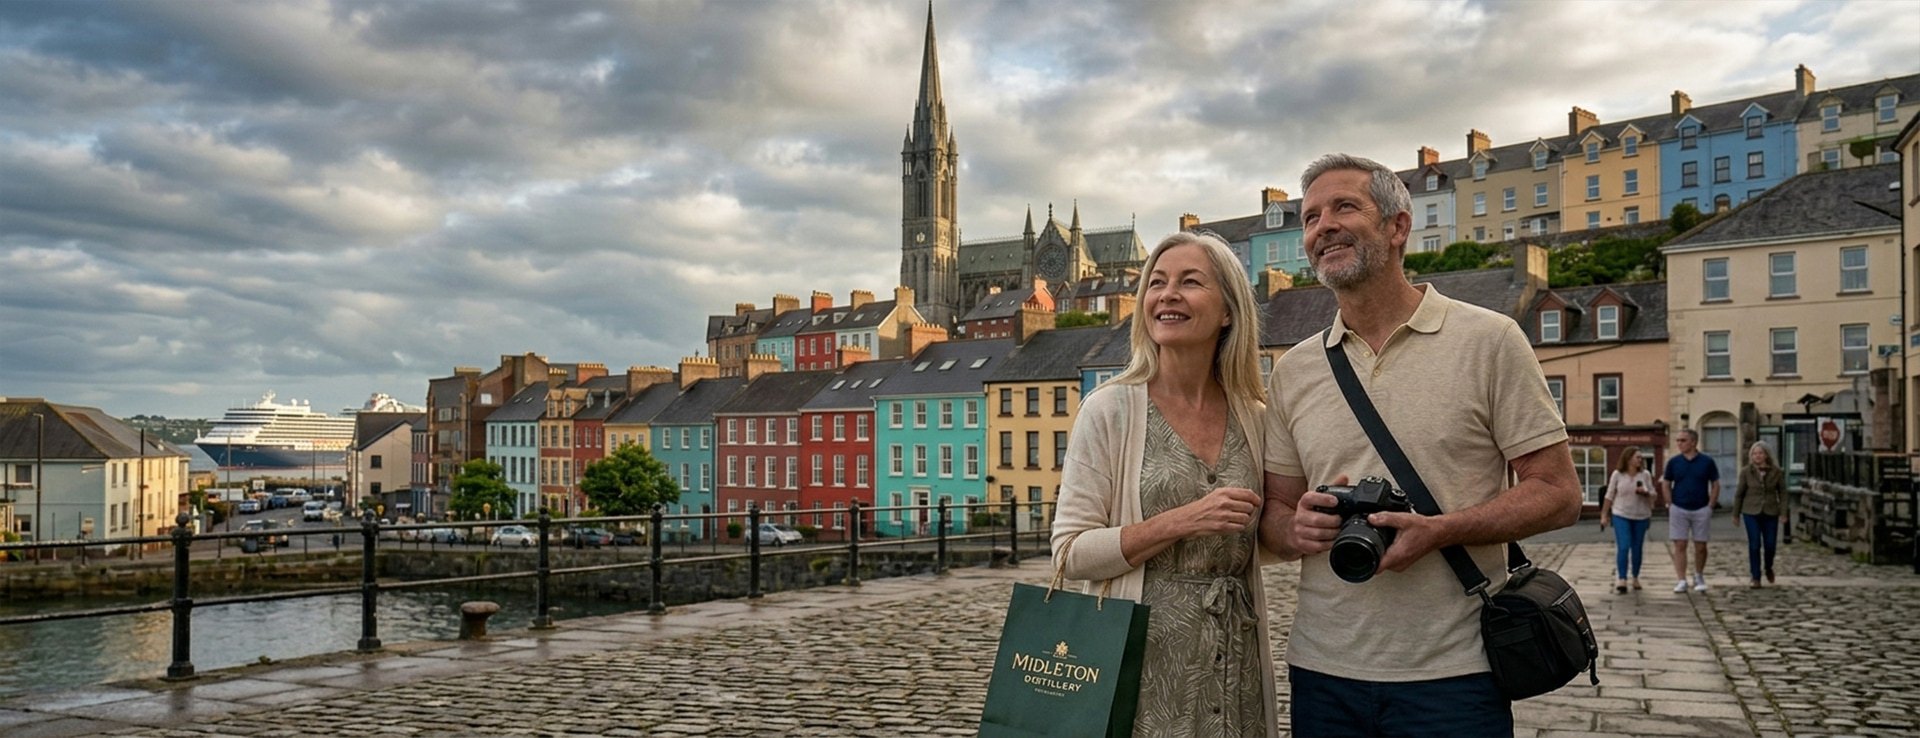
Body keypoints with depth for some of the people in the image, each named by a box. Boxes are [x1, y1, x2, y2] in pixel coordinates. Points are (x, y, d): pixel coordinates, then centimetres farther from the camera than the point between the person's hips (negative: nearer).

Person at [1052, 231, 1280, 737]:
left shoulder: (1254, 418, 4)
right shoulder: (1110, 410, -7)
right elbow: (1070, 554, -10)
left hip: (1236, 669, 4)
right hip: (1142, 668, -4)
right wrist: (1178, 522, -20)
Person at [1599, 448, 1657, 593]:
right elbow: (1609, 496, 3)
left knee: (1637, 549, 8)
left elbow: (1654, 496, 6)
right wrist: (1604, 515, 3)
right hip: (1621, 516, -2)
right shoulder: (1617, 474, -3)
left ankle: (1635, 578, 22)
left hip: (1641, 517, 2)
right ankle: (1621, 580, -11)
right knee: (1623, 547, -11)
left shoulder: (1645, 475, 1)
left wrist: (1646, 493, -16)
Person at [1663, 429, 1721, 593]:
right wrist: (1670, 505, 0)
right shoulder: (1673, 461, 1)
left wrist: (1711, 506, -3)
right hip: (1679, 510, 1)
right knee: (1679, 546, -1)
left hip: (1701, 510, -1)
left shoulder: (1707, 462, -2)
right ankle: (1681, 581, 1)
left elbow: (1715, 485, 3)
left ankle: (1699, 577, 24)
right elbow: (1667, 484, 8)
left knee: (1700, 546, 6)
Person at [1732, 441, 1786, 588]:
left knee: (1770, 544, 3)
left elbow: (1782, 493, 2)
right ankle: (1756, 578, 3)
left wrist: (1783, 513, -4)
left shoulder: (1777, 472, -2)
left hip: (1770, 513, 1)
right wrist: (1736, 514, 5)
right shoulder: (1746, 472, -3)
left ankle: (1768, 567, 34)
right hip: (1751, 513, -1)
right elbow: (1739, 493, 3)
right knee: (1754, 544, -5)